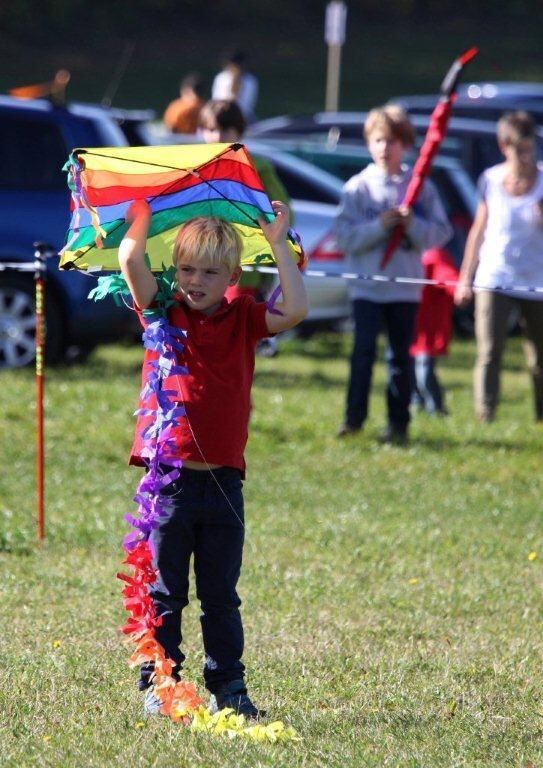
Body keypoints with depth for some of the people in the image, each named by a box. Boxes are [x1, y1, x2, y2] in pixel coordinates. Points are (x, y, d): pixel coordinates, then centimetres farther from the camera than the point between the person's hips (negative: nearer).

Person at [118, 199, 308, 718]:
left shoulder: (243, 318, 6)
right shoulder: (165, 314, 1)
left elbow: (295, 311, -9)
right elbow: (130, 259, -13)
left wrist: (278, 246, -7)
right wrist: (144, 216, -8)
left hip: (222, 481, 2)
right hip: (169, 477, -2)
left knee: (220, 596, 11)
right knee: (164, 594, 4)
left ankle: (228, 686, 16)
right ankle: (158, 685, 10)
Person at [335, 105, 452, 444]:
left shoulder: (421, 187, 4)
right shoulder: (358, 187, 1)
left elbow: (441, 233, 0)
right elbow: (346, 237, -7)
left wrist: (413, 224, -17)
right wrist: (379, 225, -18)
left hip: (406, 287, 1)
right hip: (367, 285, -1)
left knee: (401, 355, 5)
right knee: (364, 349, -9)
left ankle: (399, 423, 10)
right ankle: (353, 419, -4)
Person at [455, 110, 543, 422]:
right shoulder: (491, 180, 1)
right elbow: (479, 231, 10)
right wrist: (465, 279, 11)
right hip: (493, 279, 0)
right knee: (489, 353, -9)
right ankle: (485, 417, -12)